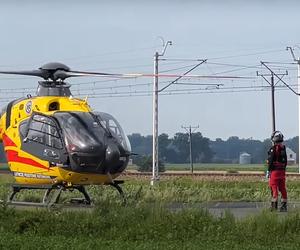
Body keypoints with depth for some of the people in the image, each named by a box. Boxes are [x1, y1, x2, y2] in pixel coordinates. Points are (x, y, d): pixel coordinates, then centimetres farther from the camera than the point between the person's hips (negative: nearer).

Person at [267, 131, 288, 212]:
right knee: (282, 188, 8)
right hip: (282, 171, 7)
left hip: (274, 171, -7)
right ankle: (284, 205, 9)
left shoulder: (273, 148, -12)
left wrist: (268, 171, -8)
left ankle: (274, 205, -8)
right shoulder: (283, 148, 10)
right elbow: (285, 161, 15)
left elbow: (270, 161, -14)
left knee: (274, 187, -4)